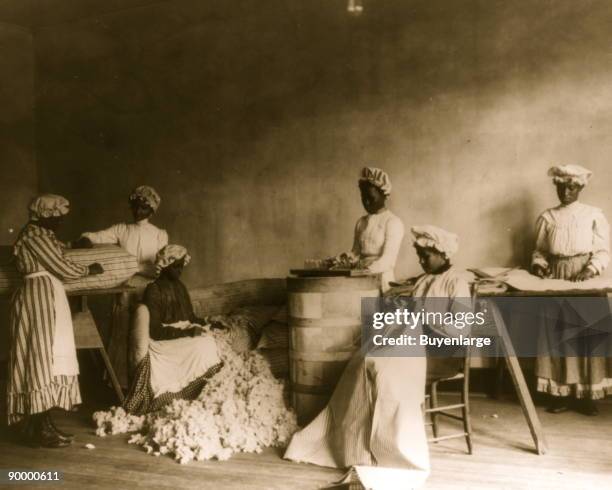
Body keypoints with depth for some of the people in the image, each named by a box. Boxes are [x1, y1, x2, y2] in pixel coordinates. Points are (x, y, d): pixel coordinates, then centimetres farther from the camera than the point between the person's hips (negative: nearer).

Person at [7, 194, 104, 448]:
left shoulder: (40, 234, 17)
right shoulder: (34, 234, -13)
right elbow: (60, 267, -13)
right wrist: (89, 269, 0)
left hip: (47, 296, 11)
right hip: (40, 296, -11)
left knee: (47, 357, 9)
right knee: (42, 358, -9)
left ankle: (42, 424, 13)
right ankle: (39, 429, -6)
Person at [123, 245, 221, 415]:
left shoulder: (180, 286, 10)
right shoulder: (153, 290, -13)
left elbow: (190, 316, 17)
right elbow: (155, 331, -19)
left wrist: (207, 322, -3)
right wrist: (186, 332, -25)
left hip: (184, 334, 7)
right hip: (163, 341, -7)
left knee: (210, 341, -18)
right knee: (201, 347, -27)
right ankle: (180, 394, -13)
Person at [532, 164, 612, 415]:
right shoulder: (547, 218, 7)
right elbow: (540, 250, 11)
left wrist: (590, 269, -18)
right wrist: (538, 264, -10)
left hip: (585, 283, -2)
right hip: (555, 283, 2)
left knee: (586, 337, -1)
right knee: (555, 338, 2)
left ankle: (587, 395, 8)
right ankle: (559, 393, 9)